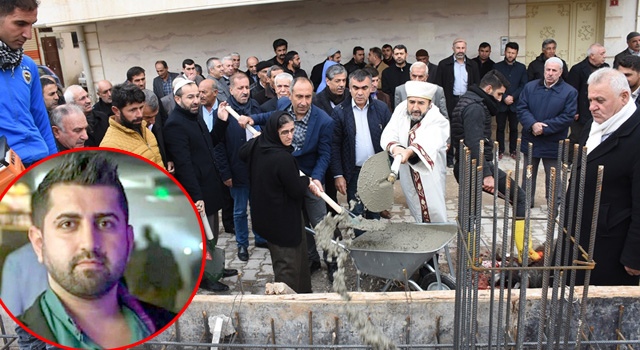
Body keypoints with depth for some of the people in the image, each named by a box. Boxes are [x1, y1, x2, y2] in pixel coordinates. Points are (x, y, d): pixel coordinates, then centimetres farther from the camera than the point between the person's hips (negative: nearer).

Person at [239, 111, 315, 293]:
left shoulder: (257, 145, -5)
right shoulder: (283, 158, -30)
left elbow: (242, 153, 20)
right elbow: (297, 191, -20)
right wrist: (307, 180, 0)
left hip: (265, 215, 9)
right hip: (283, 219, -9)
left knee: (280, 260, 25)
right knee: (288, 265, 6)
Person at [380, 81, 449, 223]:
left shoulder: (439, 122, -19)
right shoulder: (401, 110, -5)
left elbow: (427, 143, -39)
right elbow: (388, 135, -18)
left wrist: (409, 151, -59)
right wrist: (395, 148, -41)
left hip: (430, 178, -4)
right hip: (408, 176, 4)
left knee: (434, 217, -1)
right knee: (417, 215, 17)